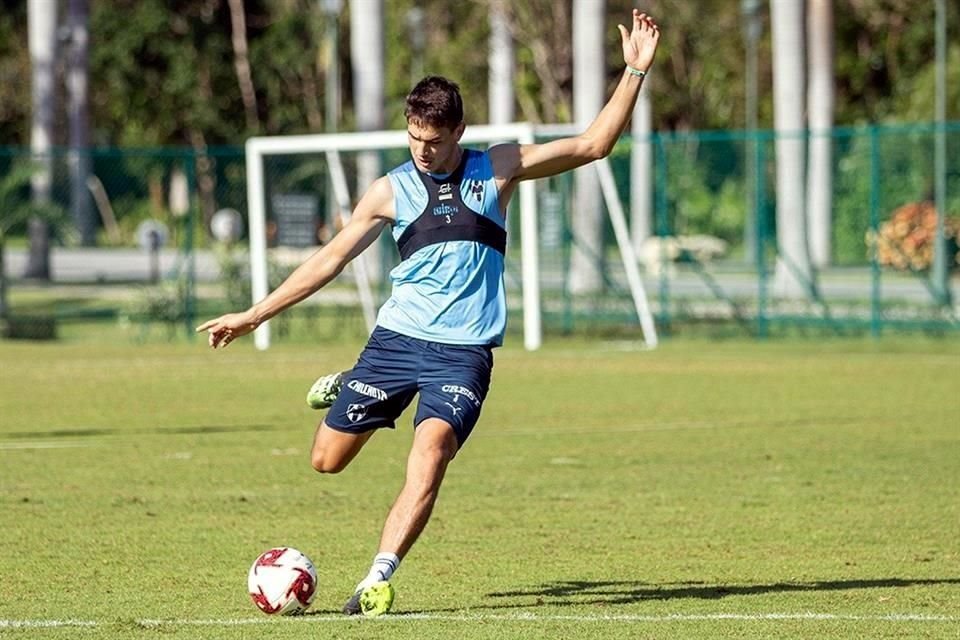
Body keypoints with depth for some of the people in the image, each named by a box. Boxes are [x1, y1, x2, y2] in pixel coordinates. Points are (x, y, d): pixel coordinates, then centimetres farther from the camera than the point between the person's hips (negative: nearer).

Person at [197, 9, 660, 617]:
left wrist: (635, 72, -6)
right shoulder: (391, 191, 4)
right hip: (397, 338, 2)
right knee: (326, 459, 4)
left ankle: (379, 579, -26)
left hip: (464, 350, -2)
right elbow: (330, 259, 8)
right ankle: (345, 392, 40)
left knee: (430, 453, -26)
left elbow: (592, 145, 4)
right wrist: (254, 315, 6)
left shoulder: (497, 169, 3)